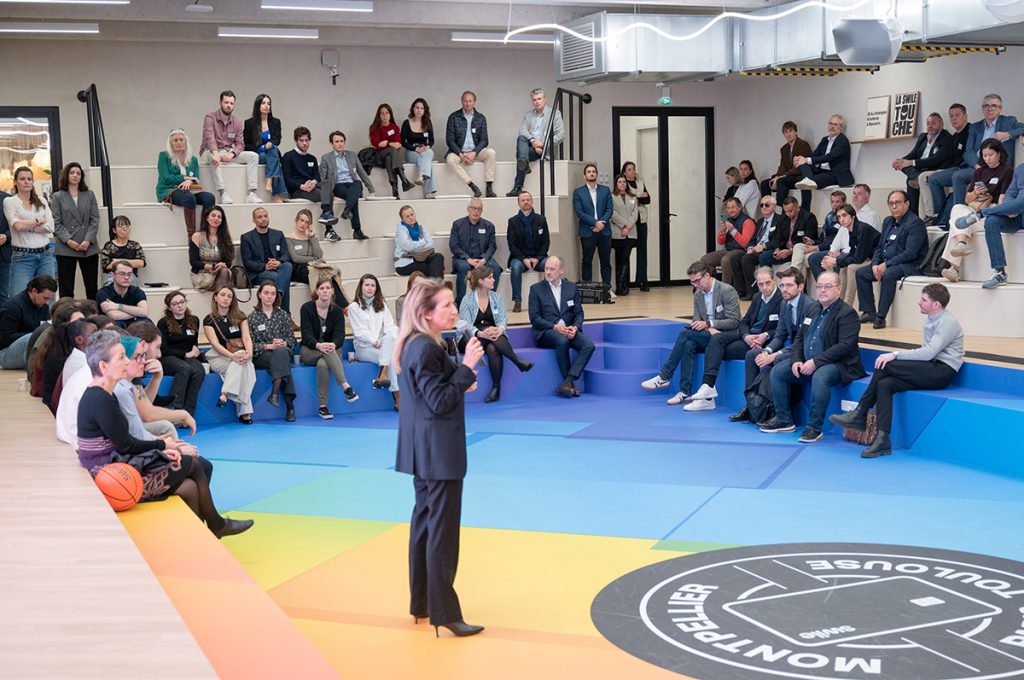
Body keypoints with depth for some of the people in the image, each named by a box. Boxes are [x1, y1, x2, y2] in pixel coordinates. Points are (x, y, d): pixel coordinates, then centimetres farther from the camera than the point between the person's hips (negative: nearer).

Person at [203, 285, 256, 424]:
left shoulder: (240, 317, 12)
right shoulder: (209, 320, 2)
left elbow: (247, 337, -2)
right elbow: (215, 344, -10)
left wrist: (249, 352, -25)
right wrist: (232, 355, -28)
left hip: (240, 354, 3)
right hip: (219, 357, -2)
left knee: (243, 363, -35)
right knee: (242, 365, -33)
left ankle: (225, 394, -42)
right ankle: (244, 412, -40)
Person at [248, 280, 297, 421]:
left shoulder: (283, 315, 13)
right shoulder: (252, 317, 6)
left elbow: (292, 339, 10)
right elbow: (250, 344, -1)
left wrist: (284, 343, -14)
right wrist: (268, 346, -17)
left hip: (282, 351, 2)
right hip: (260, 357, -2)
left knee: (282, 352, -37)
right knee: (282, 360, -35)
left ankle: (275, 393, -45)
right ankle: (289, 403, -44)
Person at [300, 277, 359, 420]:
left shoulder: (337, 310, 0)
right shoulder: (307, 308, -6)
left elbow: (340, 334, -11)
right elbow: (307, 334, -15)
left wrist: (333, 344, -37)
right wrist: (319, 345, -37)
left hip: (331, 349, 1)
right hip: (309, 351, -1)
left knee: (322, 364, -36)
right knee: (326, 353, -38)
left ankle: (323, 407, -38)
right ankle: (346, 386, -47)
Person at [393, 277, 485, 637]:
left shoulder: (413, 344, 9)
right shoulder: (426, 350, -21)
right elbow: (440, 403, -21)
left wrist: (461, 381, 6)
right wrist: (466, 368, -23)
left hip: (423, 447, 10)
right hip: (438, 448, -10)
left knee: (424, 519, 16)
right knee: (443, 526, -5)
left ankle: (421, 602, 26)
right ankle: (443, 611, 0)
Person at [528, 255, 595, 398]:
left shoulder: (572, 287, 13)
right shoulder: (536, 288, 3)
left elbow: (579, 313, 12)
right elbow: (534, 318, -3)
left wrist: (575, 327, -11)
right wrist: (555, 327, -17)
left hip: (569, 330, 4)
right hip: (546, 331, -4)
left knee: (589, 345, -25)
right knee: (562, 341, -36)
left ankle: (567, 382, -30)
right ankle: (570, 384, -23)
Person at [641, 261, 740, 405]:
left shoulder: (727, 291, -10)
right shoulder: (698, 294, 12)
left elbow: (734, 322, -14)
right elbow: (697, 321, 11)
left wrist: (708, 323, -23)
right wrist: (708, 329, -12)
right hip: (707, 336, 6)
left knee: (685, 333, -23)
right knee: (688, 345, -27)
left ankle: (664, 377, -16)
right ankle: (685, 392, -26)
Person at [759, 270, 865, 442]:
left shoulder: (847, 313, -10)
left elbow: (845, 346, -21)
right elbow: (799, 338, 17)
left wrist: (816, 362, -25)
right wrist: (796, 360, -3)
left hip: (838, 365, -8)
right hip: (807, 362, 8)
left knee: (820, 376, -37)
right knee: (777, 371, -4)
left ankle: (814, 427, -27)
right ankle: (784, 420, 5)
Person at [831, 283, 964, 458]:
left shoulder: (948, 322, -9)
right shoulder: (931, 320, 20)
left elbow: (929, 352, -20)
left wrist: (896, 355, -21)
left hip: (942, 372, -8)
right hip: (931, 370, 8)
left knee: (886, 364, -20)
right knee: (884, 384, -16)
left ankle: (859, 415, -12)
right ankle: (883, 440, -22)